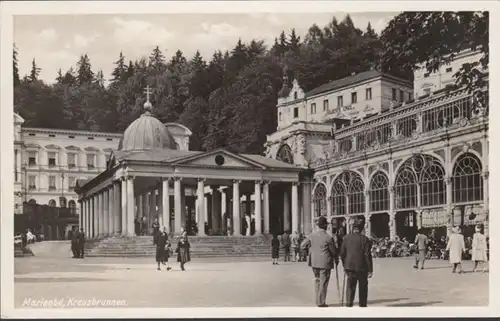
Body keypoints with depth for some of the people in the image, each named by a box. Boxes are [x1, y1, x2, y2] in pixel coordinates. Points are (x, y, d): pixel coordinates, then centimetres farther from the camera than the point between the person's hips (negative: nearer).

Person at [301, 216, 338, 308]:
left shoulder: (312, 235, -3)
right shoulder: (329, 237, -15)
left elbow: (302, 245, 4)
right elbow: (333, 251, -5)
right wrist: (336, 260, 14)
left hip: (314, 262, 5)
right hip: (325, 263, -5)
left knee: (317, 280, 18)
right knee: (323, 282, 4)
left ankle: (318, 301, 22)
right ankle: (321, 302, 7)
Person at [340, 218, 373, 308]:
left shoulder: (346, 238, 0)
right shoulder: (365, 239, -10)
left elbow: (342, 253, 4)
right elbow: (367, 255, -10)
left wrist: (344, 266, 16)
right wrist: (370, 270, -5)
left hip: (349, 266, 2)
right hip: (362, 267, -2)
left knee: (350, 286, 8)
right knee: (363, 287, 12)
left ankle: (349, 303, -5)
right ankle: (363, 305, 18)